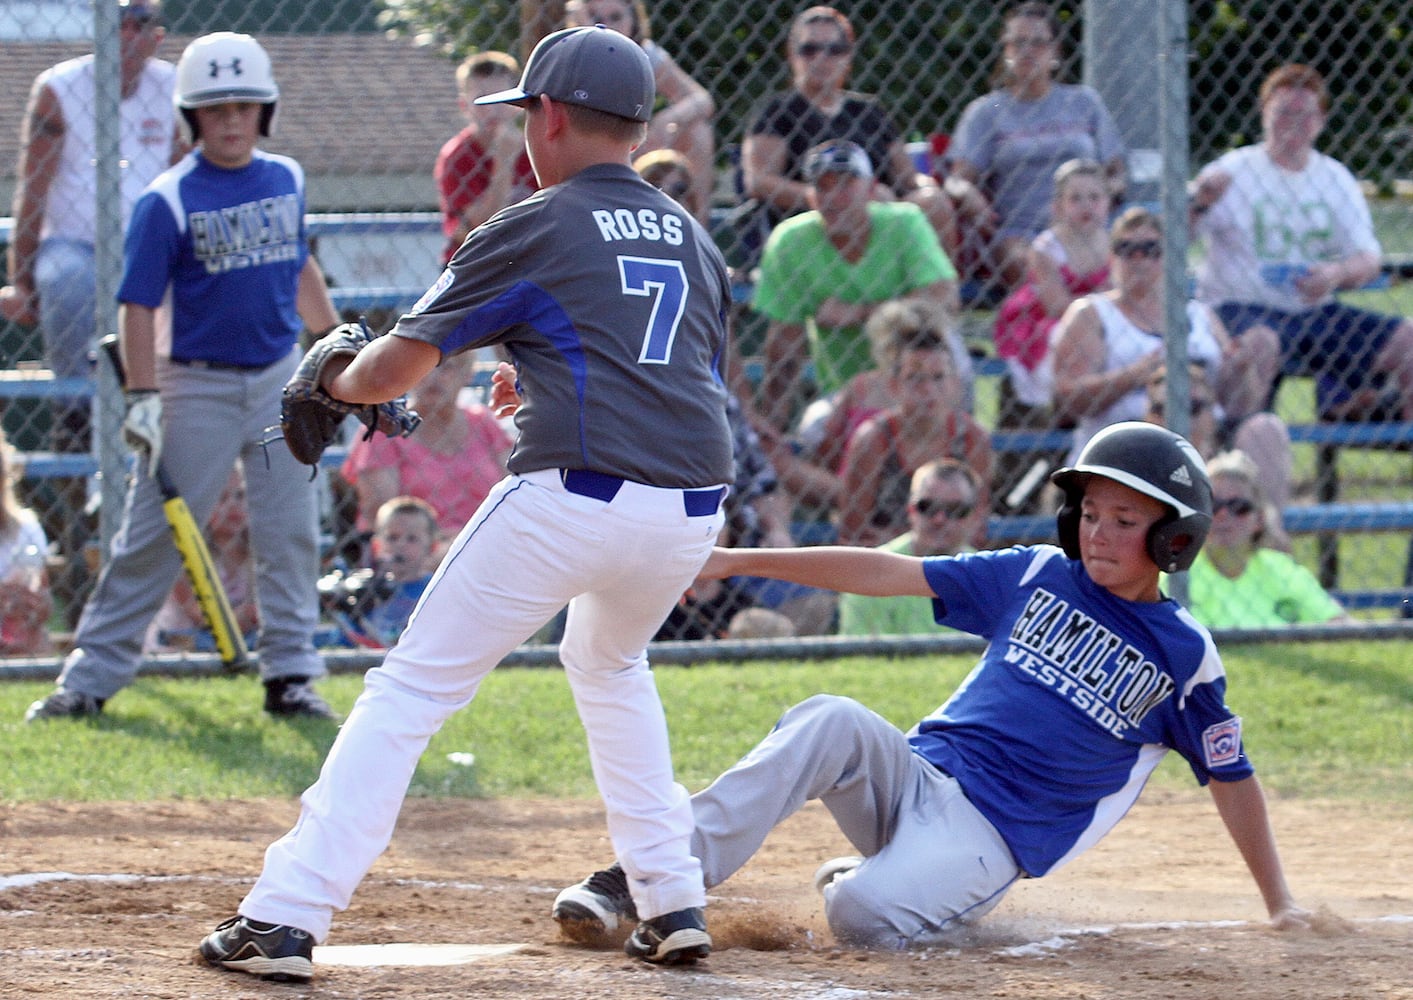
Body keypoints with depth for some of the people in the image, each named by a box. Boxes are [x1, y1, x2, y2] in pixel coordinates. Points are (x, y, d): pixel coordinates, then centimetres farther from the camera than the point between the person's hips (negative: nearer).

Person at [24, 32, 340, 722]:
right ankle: (92, 676, 2)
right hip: (198, 384, -4)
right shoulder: (167, 201, -10)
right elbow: (139, 305, -12)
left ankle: (289, 674, 12)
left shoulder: (285, 180, 6)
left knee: (290, 532, 4)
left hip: (280, 379, 4)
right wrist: (142, 398, -20)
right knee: (153, 536, -3)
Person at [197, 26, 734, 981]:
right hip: (694, 508, 6)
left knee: (413, 686, 0)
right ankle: (673, 903, 25)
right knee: (609, 662, 34)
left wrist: (334, 377, 27)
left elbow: (391, 373, 5)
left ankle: (285, 917, -8)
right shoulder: (692, 238, 19)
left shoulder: (532, 231, 2)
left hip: (573, 496, -6)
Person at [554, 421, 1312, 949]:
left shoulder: (1185, 655, 0)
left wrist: (1278, 904, 8)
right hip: (918, 776, 4)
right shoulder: (1039, 576, 9)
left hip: (991, 837, -4)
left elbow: (1229, 776, 9)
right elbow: (888, 574, 7)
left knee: (864, 916, -33)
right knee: (832, 723, -30)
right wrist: (742, 561, 2)